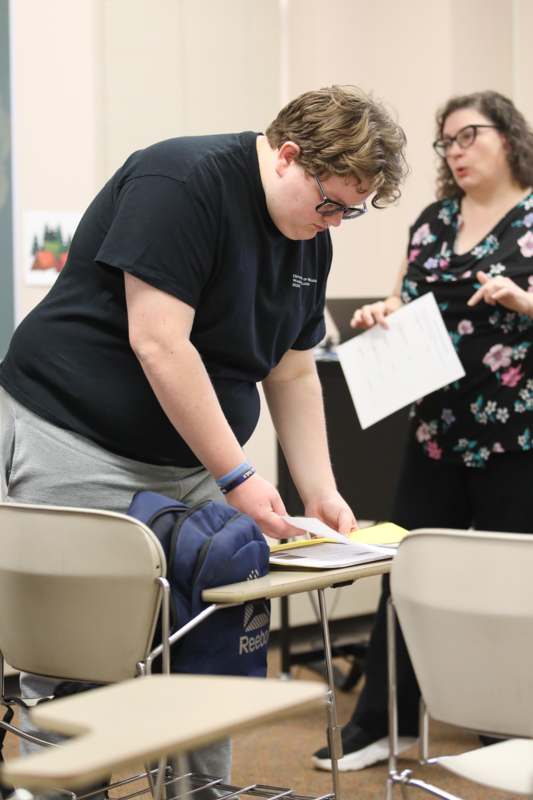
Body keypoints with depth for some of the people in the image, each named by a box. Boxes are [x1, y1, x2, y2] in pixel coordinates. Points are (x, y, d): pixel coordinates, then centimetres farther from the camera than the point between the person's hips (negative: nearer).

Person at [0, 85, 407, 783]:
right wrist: (236, 476, -22)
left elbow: (292, 372, 14)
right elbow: (158, 343, -25)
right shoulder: (181, 182, -19)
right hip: (76, 443, -8)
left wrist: (320, 490, 4)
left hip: (188, 463, 8)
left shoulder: (310, 238, 8)